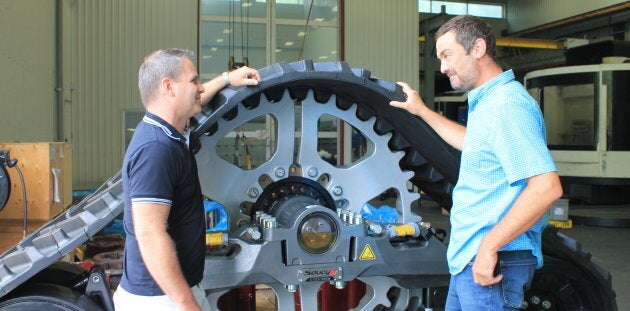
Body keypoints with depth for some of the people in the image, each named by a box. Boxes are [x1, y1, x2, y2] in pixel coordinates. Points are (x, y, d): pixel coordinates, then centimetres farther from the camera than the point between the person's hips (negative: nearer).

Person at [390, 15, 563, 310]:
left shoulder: (507, 105, -20)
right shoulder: (487, 102, 13)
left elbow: (547, 187, -28)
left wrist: (490, 246, -25)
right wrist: (423, 112, 36)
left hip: (492, 262, -10)